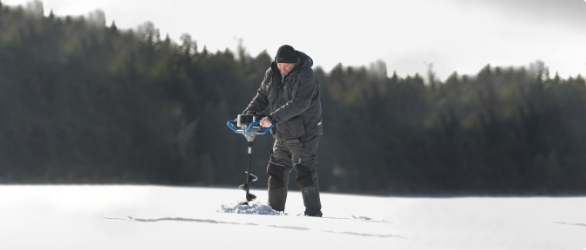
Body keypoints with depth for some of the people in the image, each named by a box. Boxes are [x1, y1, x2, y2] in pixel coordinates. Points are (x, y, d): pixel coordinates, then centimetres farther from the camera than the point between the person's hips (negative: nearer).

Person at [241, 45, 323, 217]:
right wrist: (247, 114, -4)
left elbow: (298, 104, -30)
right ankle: (275, 210, 23)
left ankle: (313, 213, -7)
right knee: (276, 172, 11)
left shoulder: (306, 76, -20)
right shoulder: (272, 74, 2)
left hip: (304, 134, -7)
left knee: (305, 173, -12)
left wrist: (273, 118, -36)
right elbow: (262, 96, 12)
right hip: (282, 134, 7)